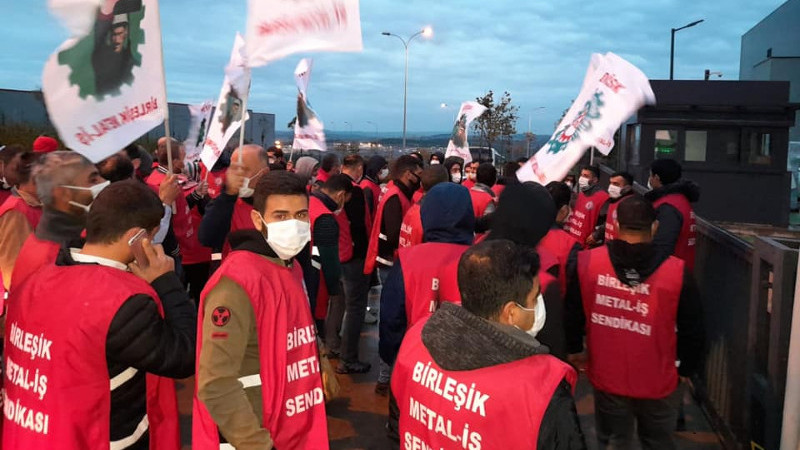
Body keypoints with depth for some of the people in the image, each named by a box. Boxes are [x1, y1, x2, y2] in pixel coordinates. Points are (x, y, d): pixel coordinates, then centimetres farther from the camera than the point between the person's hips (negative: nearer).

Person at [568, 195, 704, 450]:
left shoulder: (587, 262, -13)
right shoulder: (677, 272, -17)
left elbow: (572, 314, -1)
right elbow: (692, 331, -6)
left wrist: (575, 350, 17)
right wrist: (687, 369, 12)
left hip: (606, 378, 1)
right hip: (658, 382, -1)